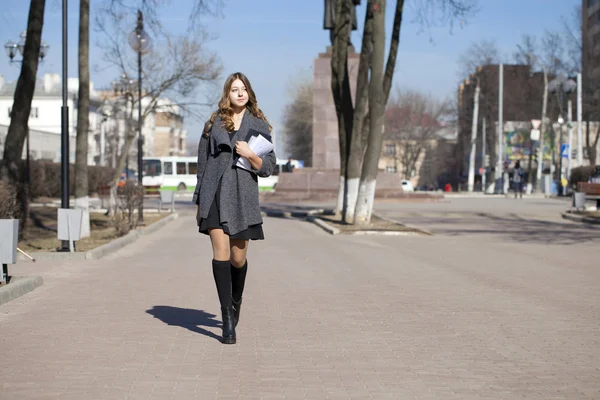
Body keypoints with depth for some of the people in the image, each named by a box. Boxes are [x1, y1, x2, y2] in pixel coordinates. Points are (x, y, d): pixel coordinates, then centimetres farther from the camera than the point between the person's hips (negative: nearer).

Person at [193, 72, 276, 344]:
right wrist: (199, 201, 10)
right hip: (215, 193, 0)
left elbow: (269, 167, 6)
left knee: (238, 258, 5)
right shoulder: (214, 124, 10)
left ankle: (236, 301, 35)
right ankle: (227, 317, -10)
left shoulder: (259, 125, 8)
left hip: (243, 195, 0)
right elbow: (202, 164, 12)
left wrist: (251, 155, -14)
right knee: (220, 253, -11)